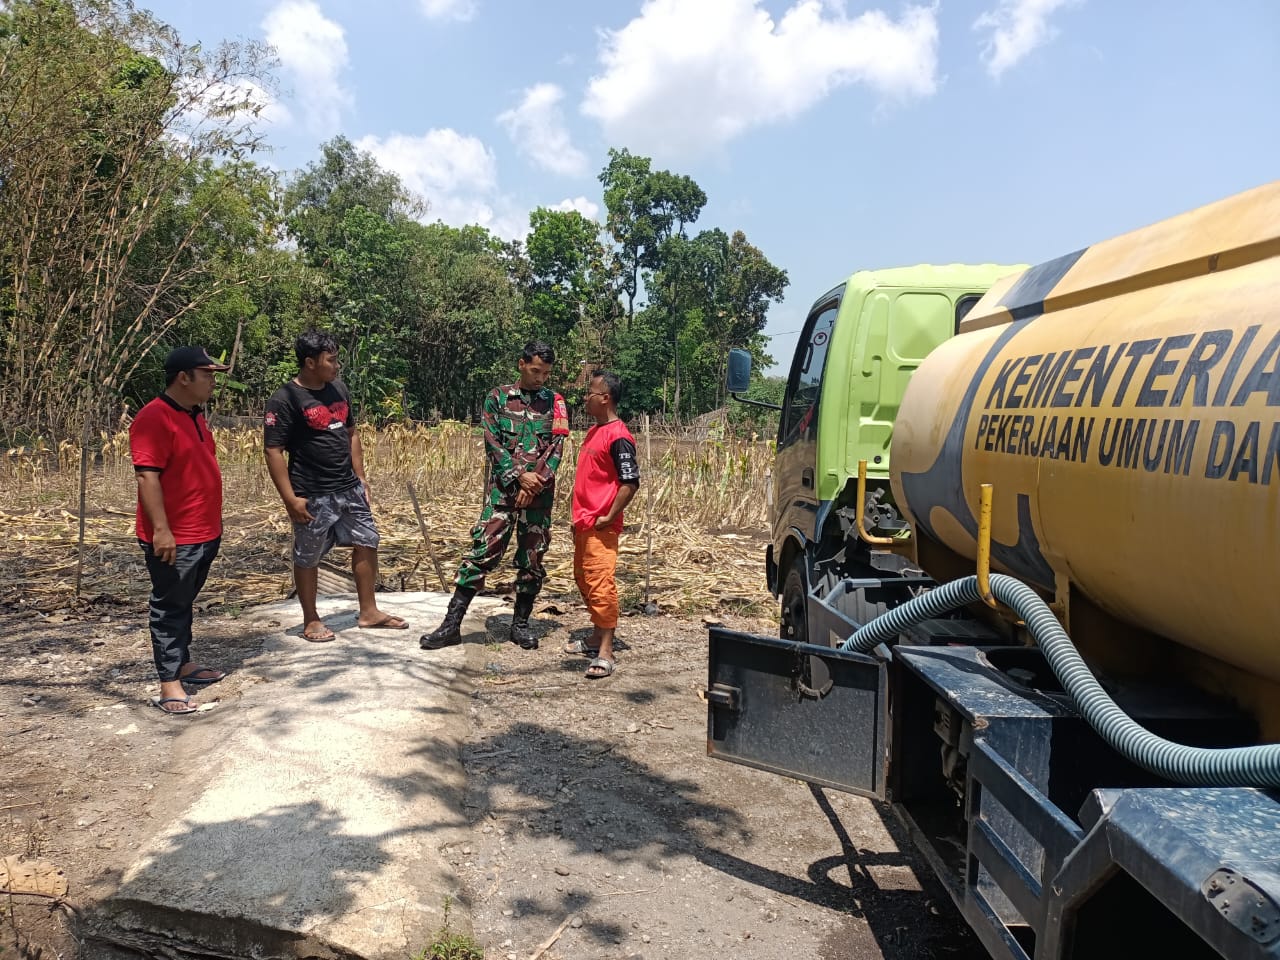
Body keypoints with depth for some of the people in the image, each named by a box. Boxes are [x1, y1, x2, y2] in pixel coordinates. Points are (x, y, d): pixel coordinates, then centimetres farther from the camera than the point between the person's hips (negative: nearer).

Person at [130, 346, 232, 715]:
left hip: (205, 533, 9)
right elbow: (147, 477, -23)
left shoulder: (195, 415, 13)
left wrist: (213, 522, 23)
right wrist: (161, 530, -26)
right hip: (173, 538, -9)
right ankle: (169, 684, 5)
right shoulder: (153, 418, -17)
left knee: (185, 605, 19)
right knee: (169, 608, -1)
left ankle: (183, 664, 32)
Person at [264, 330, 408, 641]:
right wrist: (291, 499, -20)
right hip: (313, 496, -7)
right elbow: (273, 451, -16)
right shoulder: (285, 400, -15)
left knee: (367, 543, 11)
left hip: (349, 489, 7)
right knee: (308, 558, 7)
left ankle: (368, 612, 24)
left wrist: (360, 477, 12)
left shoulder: (338, 388, 7)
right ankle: (311, 621, 23)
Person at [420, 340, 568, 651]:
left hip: (540, 492, 2)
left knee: (532, 558, 6)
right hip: (503, 489, -2)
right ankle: (451, 624, -3)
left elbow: (556, 447, -1)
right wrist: (520, 475, -13)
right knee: (482, 551, -7)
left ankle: (521, 623, 19)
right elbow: (493, 443, -3)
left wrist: (535, 484, -11)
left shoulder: (554, 402, 8)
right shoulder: (497, 398, 5)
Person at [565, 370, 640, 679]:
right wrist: (579, 516, 19)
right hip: (584, 523, 10)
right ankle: (598, 636, 31)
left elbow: (631, 482, -20)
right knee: (583, 578, 18)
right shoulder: (594, 431, 14)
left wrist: (609, 517, -18)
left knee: (600, 584, -10)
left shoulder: (618, 437, -16)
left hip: (601, 526, -10)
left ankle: (605, 652, -5)